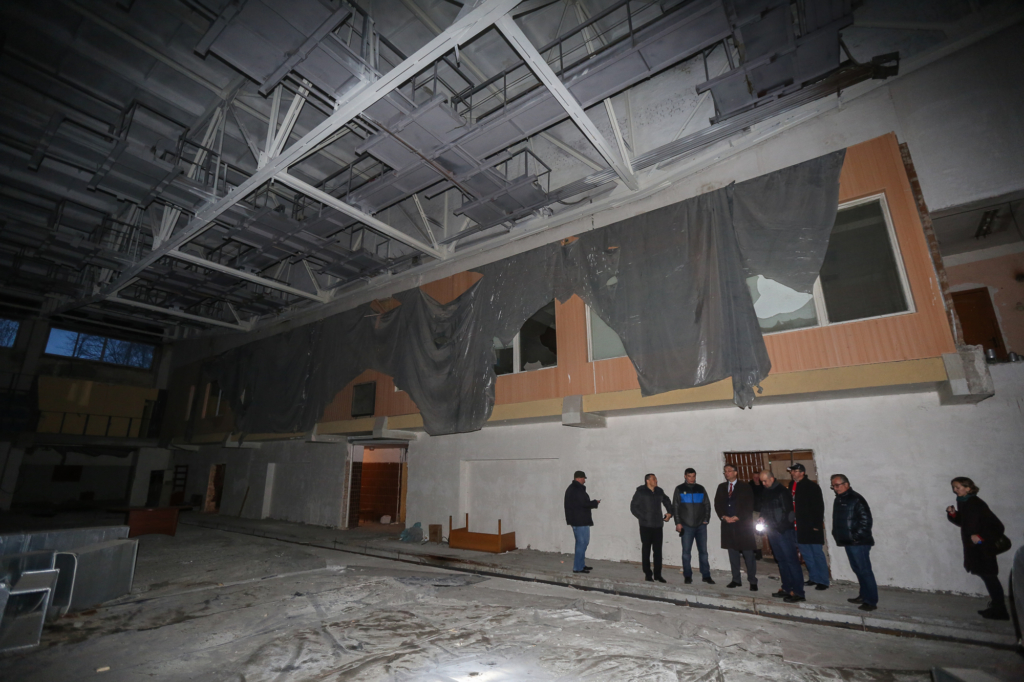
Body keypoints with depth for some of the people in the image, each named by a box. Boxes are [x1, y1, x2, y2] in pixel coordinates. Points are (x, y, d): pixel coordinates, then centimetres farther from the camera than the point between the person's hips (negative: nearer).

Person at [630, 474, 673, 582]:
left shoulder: (659, 491, 9)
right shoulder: (640, 492, -5)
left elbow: (667, 501, 27)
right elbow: (633, 507, -5)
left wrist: (669, 512, 14)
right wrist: (642, 517, -11)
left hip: (658, 525, 4)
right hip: (646, 526, -4)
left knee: (658, 551, 7)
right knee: (646, 550, 4)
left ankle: (657, 574, 17)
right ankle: (648, 574, 14)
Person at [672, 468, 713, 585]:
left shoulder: (701, 489, 8)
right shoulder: (679, 489, 2)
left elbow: (707, 505, 13)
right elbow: (675, 507, 2)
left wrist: (706, 519, 3)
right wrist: (678, 523, -3)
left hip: (701, 525, 2)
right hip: (686, 526, -2)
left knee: (703, 551, 4)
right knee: (686, 551, 2)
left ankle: (706, 575, 13)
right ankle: (687, 576, 10)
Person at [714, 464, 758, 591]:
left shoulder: (745, 487, 1)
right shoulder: (721, 487, 12)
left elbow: (749, 505, -4)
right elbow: (717, 504, 10)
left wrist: (737, 517, -9)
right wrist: (724, 517, -5)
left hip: (743, 524, -3)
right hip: (728, 524, 4)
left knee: (748, 554, -1)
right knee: (733, 553, 7)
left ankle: (752, 581, 9)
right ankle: (736, 580, 15)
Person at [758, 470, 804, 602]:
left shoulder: (782, 491, -12)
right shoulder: (765, 493, 11)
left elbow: (788, 512, -13)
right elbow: (764, 509, 19)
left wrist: (780, 526, -14)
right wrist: (762, 518, 1)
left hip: (784, 530, -8)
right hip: (772, 531, 8)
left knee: (791, 560, -4)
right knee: (781, 560, 13)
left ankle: (798, 592, 2)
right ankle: (787, 588, 21)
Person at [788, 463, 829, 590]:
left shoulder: (812, 486, -12)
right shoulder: (792, 486, 8)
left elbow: (819, 507, -13)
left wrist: (816, 525, -16)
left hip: (812, 526, -7)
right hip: (799, 527, 7)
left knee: (817, 553, 0)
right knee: (806, 553, 13)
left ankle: (823, 581, 10)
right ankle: (813, 578, 25)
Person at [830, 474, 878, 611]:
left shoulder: (856, 499, -13)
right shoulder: (838, 500, 14)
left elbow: (866, 520, -18)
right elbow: (837, 521, 22)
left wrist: (857, 537, -17)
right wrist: (837, 535, 14)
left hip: (859, 543, -9)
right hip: (848, 542, 9)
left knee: (864, 570, -4)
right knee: (857, 569, 16)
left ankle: (871, 601, 3)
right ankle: (864, 596, 26)